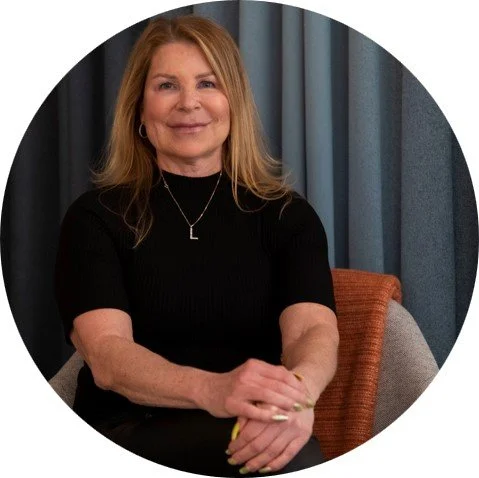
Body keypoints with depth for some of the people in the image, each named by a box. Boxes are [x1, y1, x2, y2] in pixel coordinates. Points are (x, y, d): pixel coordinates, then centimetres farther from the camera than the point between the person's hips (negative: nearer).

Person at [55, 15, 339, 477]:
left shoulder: (286, 214, 9)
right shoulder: (95, 217, 4)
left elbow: (314, 329, -9)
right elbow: (106, 355, -13)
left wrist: (298, 393, -36)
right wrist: (213, 390, -36)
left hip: (255, 428, 3)